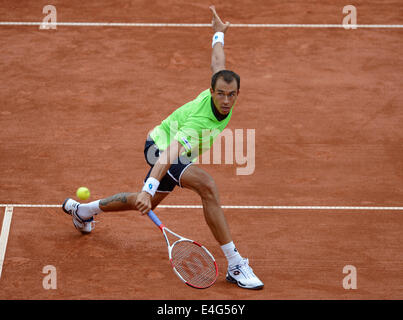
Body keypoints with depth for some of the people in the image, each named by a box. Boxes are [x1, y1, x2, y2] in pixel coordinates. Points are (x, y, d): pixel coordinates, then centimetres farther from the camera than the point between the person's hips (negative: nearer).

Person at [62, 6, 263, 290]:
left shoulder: (225, 97, -17)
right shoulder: (198, 122, -39)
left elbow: (217, 62, 3)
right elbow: (169, 155, -49)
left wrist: (219, 33, 21)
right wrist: (148, 189, -61)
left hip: (173, 150, 9)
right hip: (160, 148, -9)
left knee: (148, 201, 28)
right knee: (207, 185, -32)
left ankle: (83, 210, 52)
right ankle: (236, 265, -30)